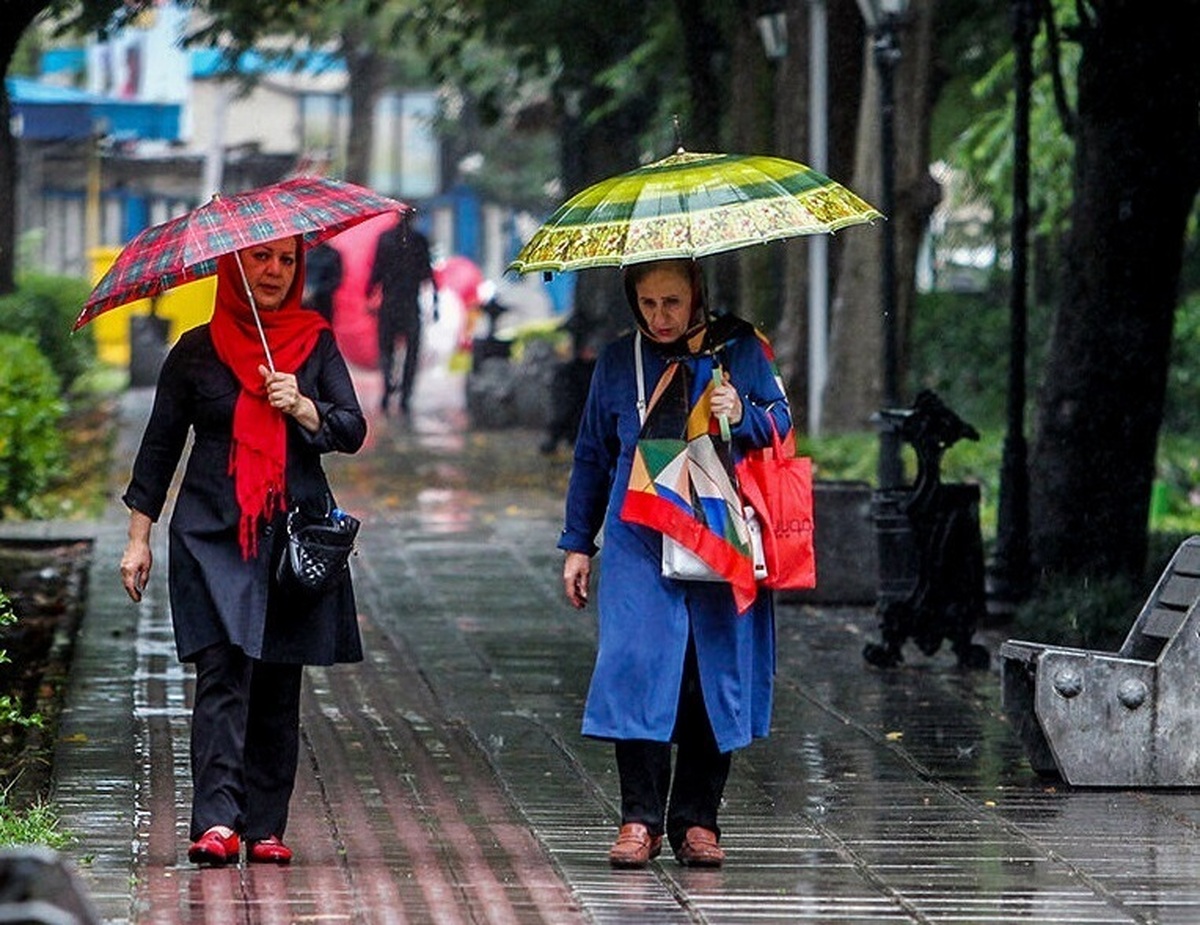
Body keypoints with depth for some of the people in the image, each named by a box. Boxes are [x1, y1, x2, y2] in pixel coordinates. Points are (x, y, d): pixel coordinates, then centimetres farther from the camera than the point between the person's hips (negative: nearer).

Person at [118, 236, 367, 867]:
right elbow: (159, 446, 9)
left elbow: (352, 430, 3)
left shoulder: (316, 344, 10)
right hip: (212, 534, -2)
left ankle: (266, 827, 7)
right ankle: (216, 822, -22)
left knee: (278, 687, 3)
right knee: (222, 672, -15)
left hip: (295, 537, 2)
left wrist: (301, 408, -16)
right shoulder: (197, 352, 6)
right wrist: (139, 536, 5)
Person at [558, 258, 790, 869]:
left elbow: (781, 427, 11)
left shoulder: (740, 349, 6)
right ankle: (640, 819, -8)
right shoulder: (619, 361, 10)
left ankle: (696, 819, 7)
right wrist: (577, 543, 15)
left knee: (716, 671, -1)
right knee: (637, 665, -12)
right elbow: (592, 455, 18)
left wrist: (742, 417, -11)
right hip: (640, 541, 0)